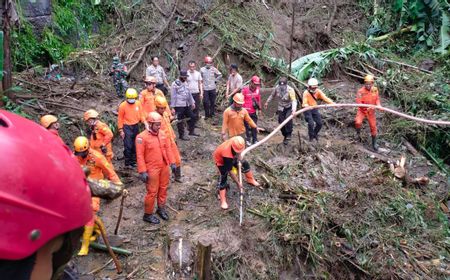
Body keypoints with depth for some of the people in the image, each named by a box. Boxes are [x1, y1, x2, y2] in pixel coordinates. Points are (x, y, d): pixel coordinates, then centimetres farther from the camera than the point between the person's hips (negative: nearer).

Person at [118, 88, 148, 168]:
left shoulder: (138, 103, -2)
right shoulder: (123, 105, -11)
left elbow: (141, 114, 6)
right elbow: (120, 119, -6)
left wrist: (145, 122, -10)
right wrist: (121, 130, -8)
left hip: (136, 126, 4)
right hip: (127, 127, -4)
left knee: (135, 145, 13)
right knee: (128, 146, -5)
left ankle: (133, 161, 27)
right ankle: (127, 163, 8)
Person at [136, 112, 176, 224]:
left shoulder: (162, 134, 3)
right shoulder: (142, 137, -16)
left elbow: (167, 149, 11)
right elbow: (140, 155, -16)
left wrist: (172, 162, 7)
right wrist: (142, 171, -19)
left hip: (164, 167, 6)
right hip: (152, 169, -6)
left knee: (163, 189, 17)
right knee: (152, 192, 1)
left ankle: (161, 208, 37)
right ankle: (148, 214, 18)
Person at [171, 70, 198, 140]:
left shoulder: (185, 83, 14)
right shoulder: (175, 84, -10)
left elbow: (189, 93, 21)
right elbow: (173, 96, -11)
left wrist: (192, 102, 18)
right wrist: (172, 107, -12)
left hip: (187, 105, 8)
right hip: (179, 106, -8)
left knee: (192, 117, 13)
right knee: (180, 121, 1)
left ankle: (191, 131, 28)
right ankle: (182, 135, 12)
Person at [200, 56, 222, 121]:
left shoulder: (214, 69, 0)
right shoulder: (202, 69, -1)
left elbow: (220, 75, 13)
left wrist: (215, 80, 6)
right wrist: (202, 82, 3)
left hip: (212, 88, 1)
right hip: (205, 88, -1)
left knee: (212, 102, 7)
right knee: (206, 102, -1)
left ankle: (212, 113, 20)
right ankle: (206, 115, 12)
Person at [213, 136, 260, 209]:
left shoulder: (236, 143, -32)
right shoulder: (227, 154, -46)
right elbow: (230, 171, -35)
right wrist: (238, 183, -26)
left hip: (232, 156, 7)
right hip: (221, 159, -7)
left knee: (245, 164, 8)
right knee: (223, 177, -17)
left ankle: (250, 180, 35)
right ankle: (223, 201, -12)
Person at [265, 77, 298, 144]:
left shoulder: (290, 90, -27)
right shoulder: (277, 88, -13)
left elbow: (294, 100, -39)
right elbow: (272, 95, 7)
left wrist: (294, 109, -55)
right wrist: (267, 102, 13)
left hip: (289, 108, -4)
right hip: (281, 108, 4)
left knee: (288, 120, -27)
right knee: (282, 123, 3)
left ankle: (289, 134, -4)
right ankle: (285, 136, 24)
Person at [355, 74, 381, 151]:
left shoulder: (375, 89, -7)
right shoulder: (361, 91, -20)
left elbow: (377, 99, 2)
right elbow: (358, 102, -23)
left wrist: (378, 105, -18)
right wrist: (366, 107, -38)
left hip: (371, 111, 3)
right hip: (362, 110, -3)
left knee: (373, 127, 9)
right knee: (358, 122, -29)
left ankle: (374, 143, 25)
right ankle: (358, 134, 3)